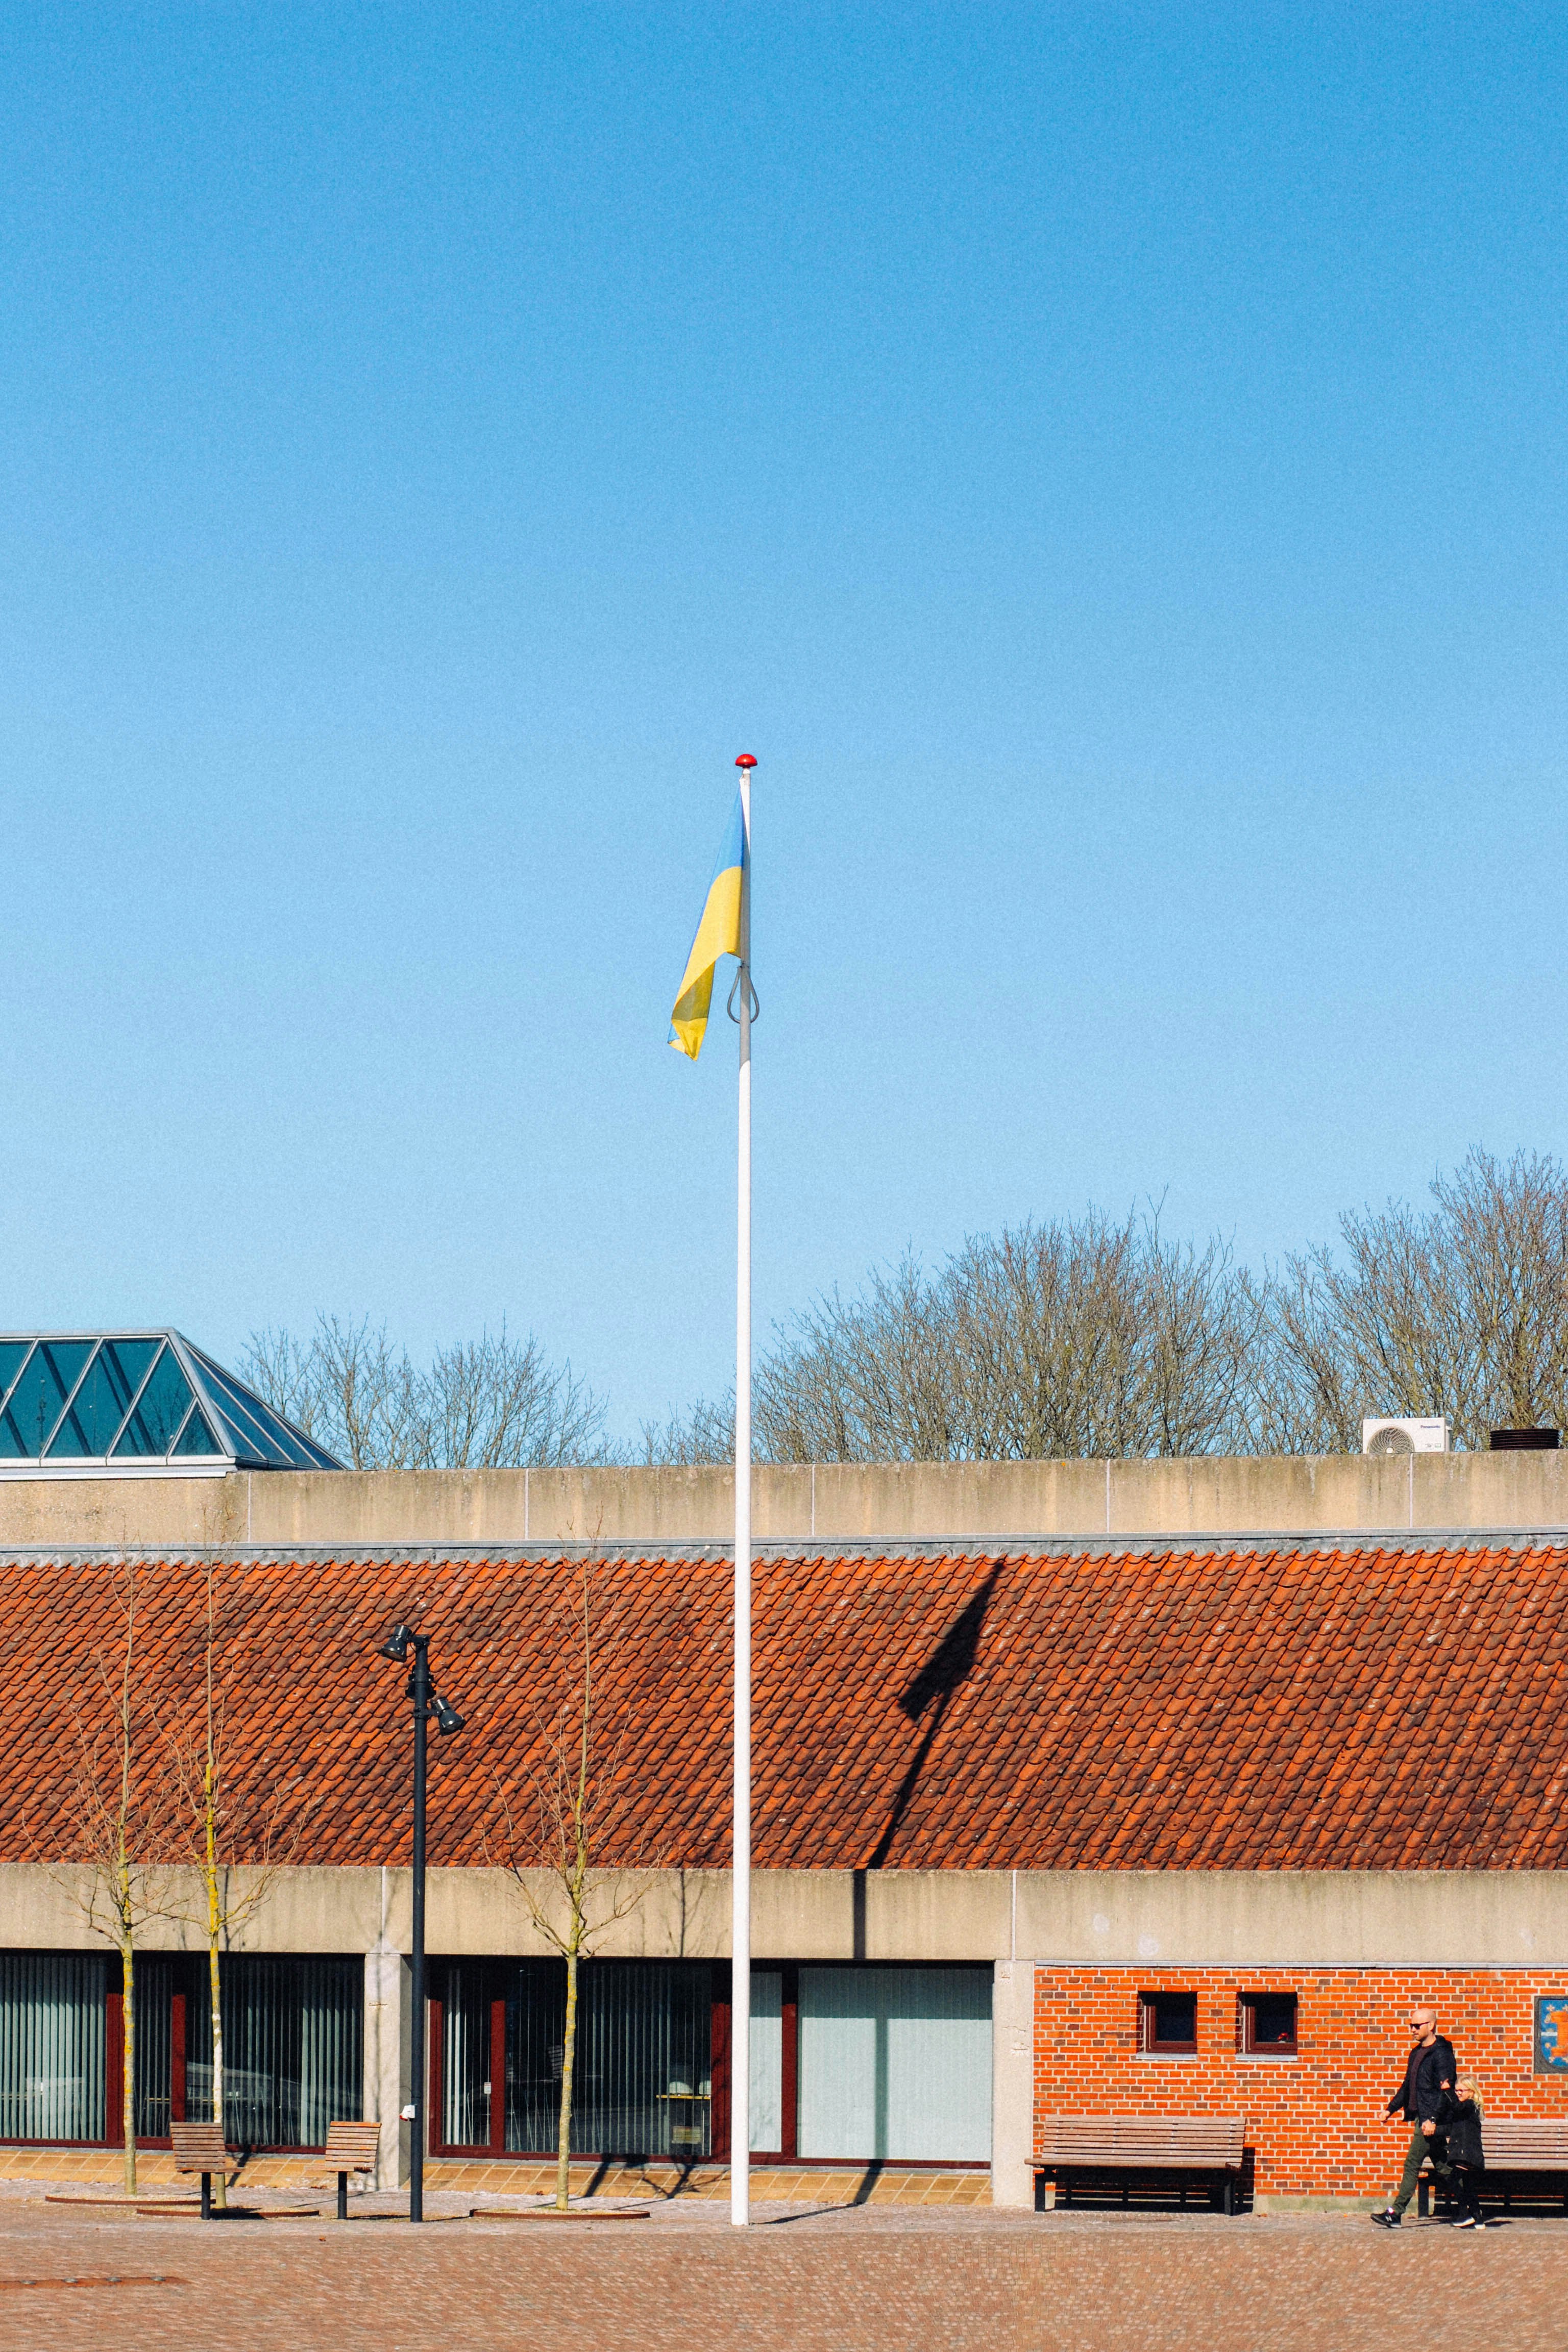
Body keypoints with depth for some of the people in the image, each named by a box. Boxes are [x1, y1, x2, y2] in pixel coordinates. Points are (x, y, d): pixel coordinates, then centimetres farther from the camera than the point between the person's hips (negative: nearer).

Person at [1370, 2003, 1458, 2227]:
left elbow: (1445, 2089, -18)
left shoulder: (1441, 2053, -12)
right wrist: (1391, 2108, 21)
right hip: (1421, 2116, 10)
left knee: (1412, 2164, -10)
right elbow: (1408, 2086, 27)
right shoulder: (1417, 2053, 17)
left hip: (1430, 2118, -10)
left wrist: (1432, 2119, -24)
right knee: (1441, 2166, 11)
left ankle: (1395, 2213, -10)